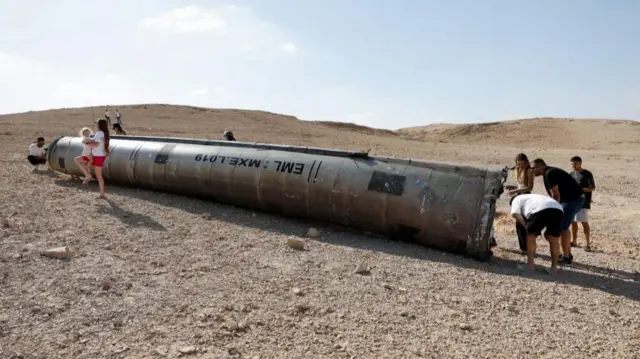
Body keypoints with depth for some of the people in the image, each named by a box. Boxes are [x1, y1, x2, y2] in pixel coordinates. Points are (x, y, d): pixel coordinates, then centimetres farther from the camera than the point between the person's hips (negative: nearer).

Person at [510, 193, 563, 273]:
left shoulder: (517, 199, 27)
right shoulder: (534, 197, 46)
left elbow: (515, 214, 5)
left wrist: (526, 225, 14)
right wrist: (548, 230, 35)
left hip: (540, 210, -6)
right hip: (558, 209, 6)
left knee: (531, 236, 14)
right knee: (554, 240, 18)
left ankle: (530, 264, 18)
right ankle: (554, 267, 25)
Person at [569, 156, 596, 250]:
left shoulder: (587, 174, -6)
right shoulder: (571, 174, 11)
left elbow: (593, 188, -8)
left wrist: (580, 189, -20)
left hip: (583, 202, -6)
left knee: (584, 222, -6)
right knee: (573, 222, 10)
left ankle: (588, 244, 0)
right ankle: (574, 242, 21)